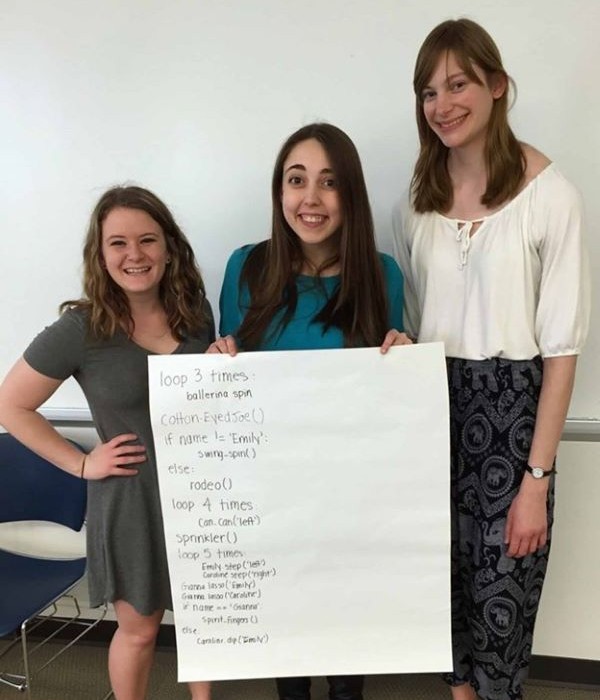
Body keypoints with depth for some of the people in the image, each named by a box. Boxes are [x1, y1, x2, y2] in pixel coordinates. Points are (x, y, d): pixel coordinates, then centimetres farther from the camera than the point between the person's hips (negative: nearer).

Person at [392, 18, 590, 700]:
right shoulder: (415, 201, 4)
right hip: (431, 408, 4)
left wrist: (537, 478, -10)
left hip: (511, 411, -4)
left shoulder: (548, 195, -11)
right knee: (445, 580, 17)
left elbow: (561, 348, -10)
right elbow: (406, 329, 10)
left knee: (502, 597, 8)